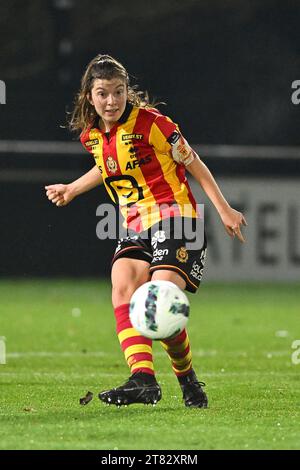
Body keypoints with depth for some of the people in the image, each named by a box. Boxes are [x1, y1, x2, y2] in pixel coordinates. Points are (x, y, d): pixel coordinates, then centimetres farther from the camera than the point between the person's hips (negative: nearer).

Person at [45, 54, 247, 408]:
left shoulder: (149, 122, -10)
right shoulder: (92, 135, 9)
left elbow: (194, 164, -2)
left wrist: (224, 210, 0)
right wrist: (71, 190, 33)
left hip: (174, 218, -6)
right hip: (136, 226, 6)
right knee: (122, 289, -22)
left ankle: (187, 378, 1)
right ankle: (142, 379, -34)